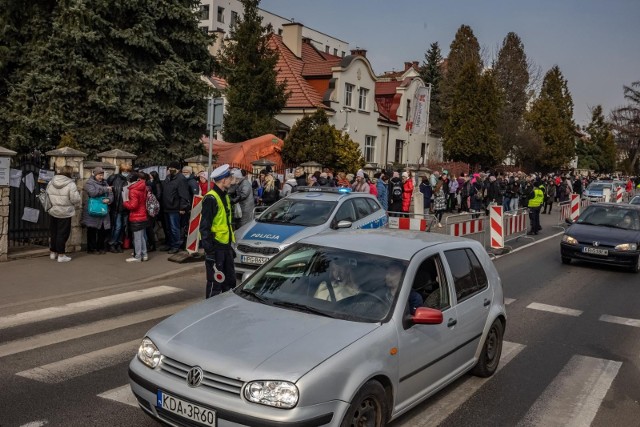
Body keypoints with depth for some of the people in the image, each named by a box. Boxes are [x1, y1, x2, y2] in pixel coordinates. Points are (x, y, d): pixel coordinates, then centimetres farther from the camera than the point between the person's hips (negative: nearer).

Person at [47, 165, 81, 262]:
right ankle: (61, 255, 5)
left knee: (53, 233, 17)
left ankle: (53, 252, 28)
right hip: (65, 213, -6)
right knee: (62, 234, 1)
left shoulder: (51, 183, 3)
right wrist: (77, 205, 4)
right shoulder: (71, 184, -15)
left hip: (53, 212, 6)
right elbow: (76, 199, -17)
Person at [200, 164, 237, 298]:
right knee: (215, 283, -3)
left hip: (226, 246, 9)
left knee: (230, 281, 16)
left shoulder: (225, 197, 15)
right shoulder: (211, 199, -15)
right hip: (215, 247, -9)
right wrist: (208, 250, -20)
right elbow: (204, 226, -18)